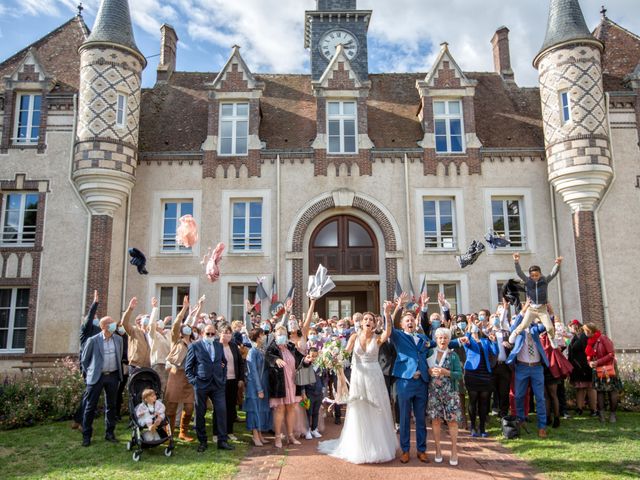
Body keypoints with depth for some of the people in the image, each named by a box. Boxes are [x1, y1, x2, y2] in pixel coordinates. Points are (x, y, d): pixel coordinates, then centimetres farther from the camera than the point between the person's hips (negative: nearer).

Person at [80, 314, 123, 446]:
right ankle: (86, 436, 12)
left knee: (111, 406, 10)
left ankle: (110, 433, 21)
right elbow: (84, 360, 3)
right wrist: (89, 373, 5)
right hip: (96, 377, -3)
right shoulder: (93, 340, -7)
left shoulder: (118, 339, 4)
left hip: (113, 376, 4)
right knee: (90, 406, 2)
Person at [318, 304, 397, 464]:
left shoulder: (378, 338, -6)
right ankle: (360, 447, 23)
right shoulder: (354, 337, -1)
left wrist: (387, 314, -42)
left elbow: (388, 331, -27)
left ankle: (378, 445, 25)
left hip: (374, 376, -1)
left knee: (377, 412, 8)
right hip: (358, 375, 1)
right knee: (359, 412, 9)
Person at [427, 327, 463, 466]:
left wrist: (445, 372, -18)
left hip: (450, 392, -1)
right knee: (435, 420, 3)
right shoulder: (430, 353, 5)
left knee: (452, 420, -2)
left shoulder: (453, 355, 1)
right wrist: (430, 371, -11)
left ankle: (454, 451, 10)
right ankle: (438, 449, 17)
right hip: (434, 392, 1)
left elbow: (459, 374, -5)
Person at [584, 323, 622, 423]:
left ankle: (612, 413, 8)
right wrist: (590, 362, -7)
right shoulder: (590, 341, 10)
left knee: (613, 391, -3)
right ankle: (601, 414, 3)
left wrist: (598, 362, -17)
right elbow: (589, 356, 16)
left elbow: (611, 354, -15)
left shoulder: (603, 338, -11)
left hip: (609, 369, -6)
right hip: (597, 371, 6)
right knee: (600, 391, 2)